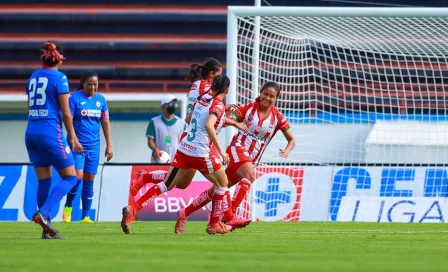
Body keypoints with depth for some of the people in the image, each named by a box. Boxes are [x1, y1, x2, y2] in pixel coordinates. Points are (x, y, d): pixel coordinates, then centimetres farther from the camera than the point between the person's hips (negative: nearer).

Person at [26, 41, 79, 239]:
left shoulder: (33, 77, 11)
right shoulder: (59, 78, -8)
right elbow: (65, 112, -9)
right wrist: (72, 137, 0)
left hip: (31, 132, 7)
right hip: (51, 132, -7)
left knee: (44, 181, 11)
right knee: (70, 178, 2)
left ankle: (47, 229, 8)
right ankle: (43, 213, -17)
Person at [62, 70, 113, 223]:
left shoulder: (100, 99, 8)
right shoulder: (75, 98, -6)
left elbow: (105, 123, 12)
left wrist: (109, 145, 7)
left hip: (93, 146, 4)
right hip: (77, 145, -4)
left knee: (89, 180, 4)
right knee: (78, 176, -16)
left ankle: (86, 216, 7)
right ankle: (68, 206, 7)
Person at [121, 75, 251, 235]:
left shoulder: (203, 99, 10)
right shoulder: (218, 106, -11)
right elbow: (209, 125, -29)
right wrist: (220, 150, -28)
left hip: (183, 149, 7)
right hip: (201, 153, -7)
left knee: (167, 185, 9)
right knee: (222, 183, 16)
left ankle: (132, 210, -7)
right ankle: (214, 224, 19)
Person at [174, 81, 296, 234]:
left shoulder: (278, 117, 3)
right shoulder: (248, 108, -1)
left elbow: (291, 140, 8)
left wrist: (287, 150, -14)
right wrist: (227, 112, -28)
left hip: (252, 161, 4)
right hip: (237, 149, -4)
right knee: (250, 175, -34)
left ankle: (184, 214, 17)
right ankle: (230, 214, -38)